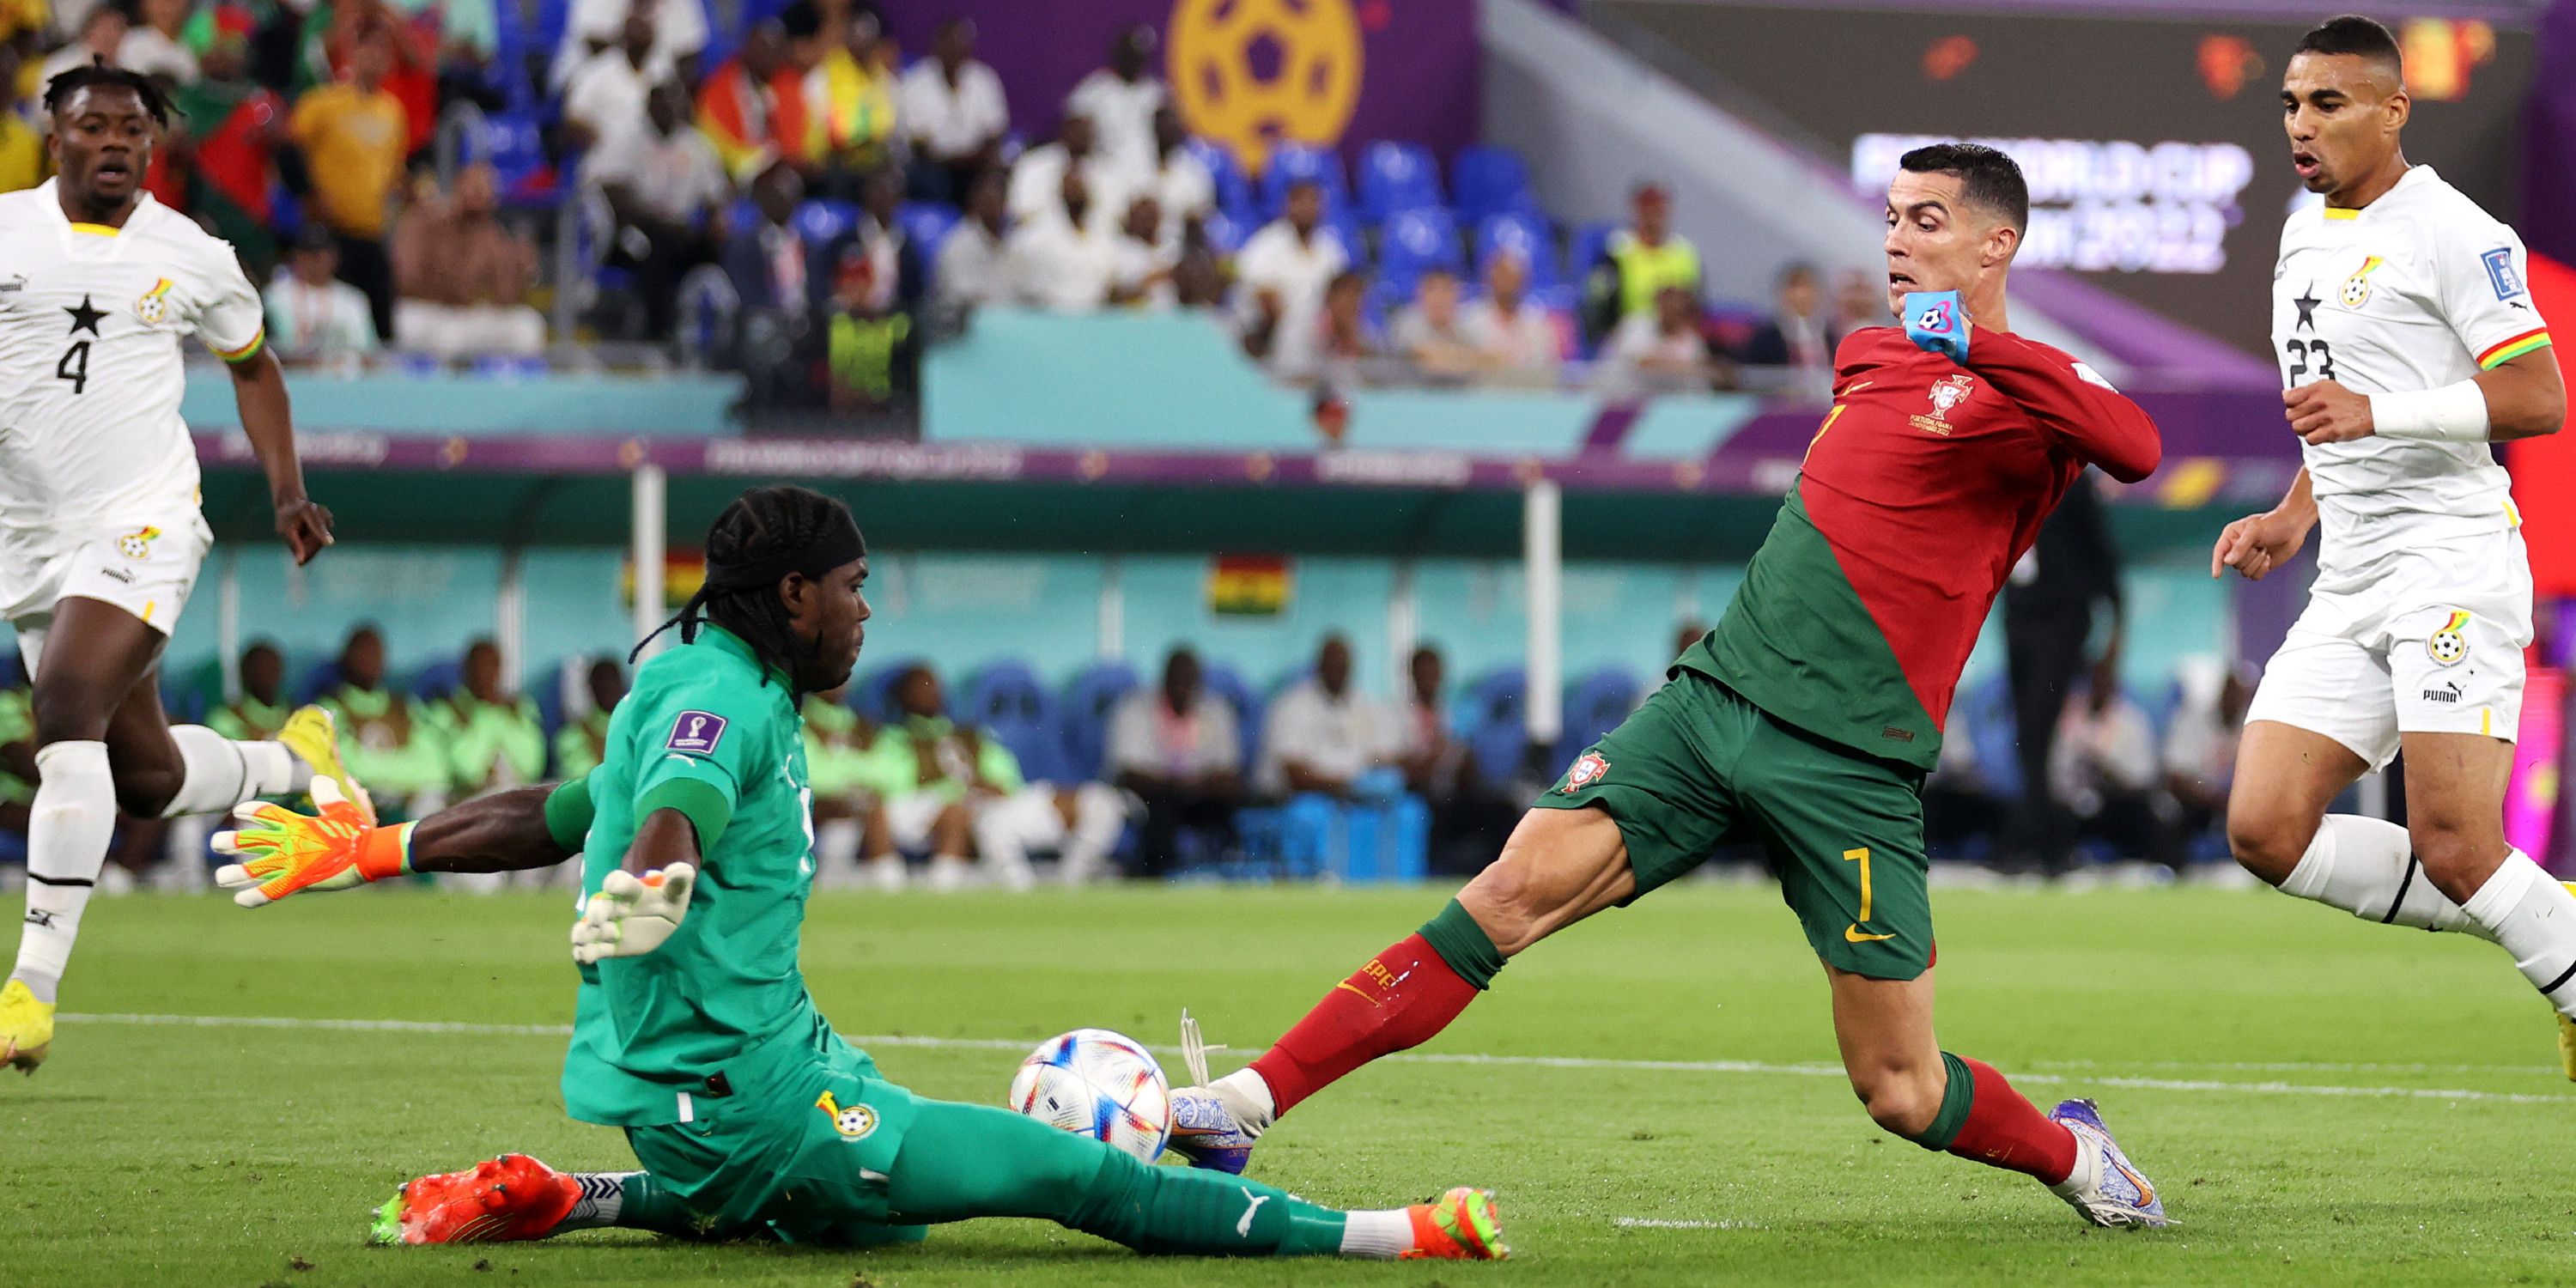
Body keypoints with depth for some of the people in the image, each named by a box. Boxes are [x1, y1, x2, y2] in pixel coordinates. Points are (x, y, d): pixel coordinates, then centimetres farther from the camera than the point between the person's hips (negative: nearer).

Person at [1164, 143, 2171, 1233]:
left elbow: (2135, 449, -27)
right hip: (1714, 694, 5)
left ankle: (2071, 1153, 30)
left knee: (1902, 1092, -3)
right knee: (1519, 885, -15)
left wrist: (1980, 343, -27)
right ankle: (1251, 1102, -19)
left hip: (1849, 764, -5)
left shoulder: (2025, 393, -4)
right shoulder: (1870, 359, 18)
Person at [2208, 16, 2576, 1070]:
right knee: (2266, 833, -3)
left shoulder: (2452, 232, -8)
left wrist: (2376, 414, -23)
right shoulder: (2305, 239, 19)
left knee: (2455, 852, -17)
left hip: (2453, 557, -8)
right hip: (2349, 585, 9)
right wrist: (2293, 516, 19)